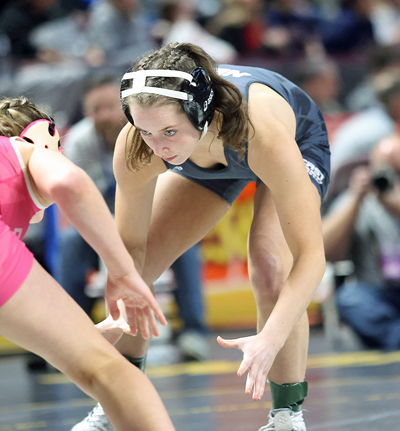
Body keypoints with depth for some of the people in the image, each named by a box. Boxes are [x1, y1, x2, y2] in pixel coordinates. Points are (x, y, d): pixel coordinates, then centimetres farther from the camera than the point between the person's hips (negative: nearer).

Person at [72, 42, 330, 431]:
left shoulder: (263, 133, -48)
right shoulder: (135, 147, -37)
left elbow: (310, 255, -46)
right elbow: (130, 245, -22)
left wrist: (271, 338, -58)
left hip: (298, 145, -4)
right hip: (203, 157, 4)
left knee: (271, 270, -28)